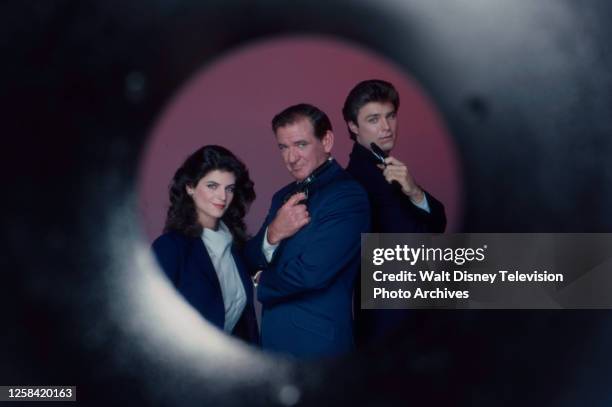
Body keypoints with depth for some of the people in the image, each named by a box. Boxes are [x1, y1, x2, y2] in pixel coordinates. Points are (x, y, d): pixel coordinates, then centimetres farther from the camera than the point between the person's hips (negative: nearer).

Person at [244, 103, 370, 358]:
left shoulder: (348, 196, -17)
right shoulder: (284, 196, 7)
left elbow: (311, 273, -24)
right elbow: (252, 260, 5)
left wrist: (263, 281, -4)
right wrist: (273, 234, -17)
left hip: (316, 340, -7)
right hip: (274, 336, 7)